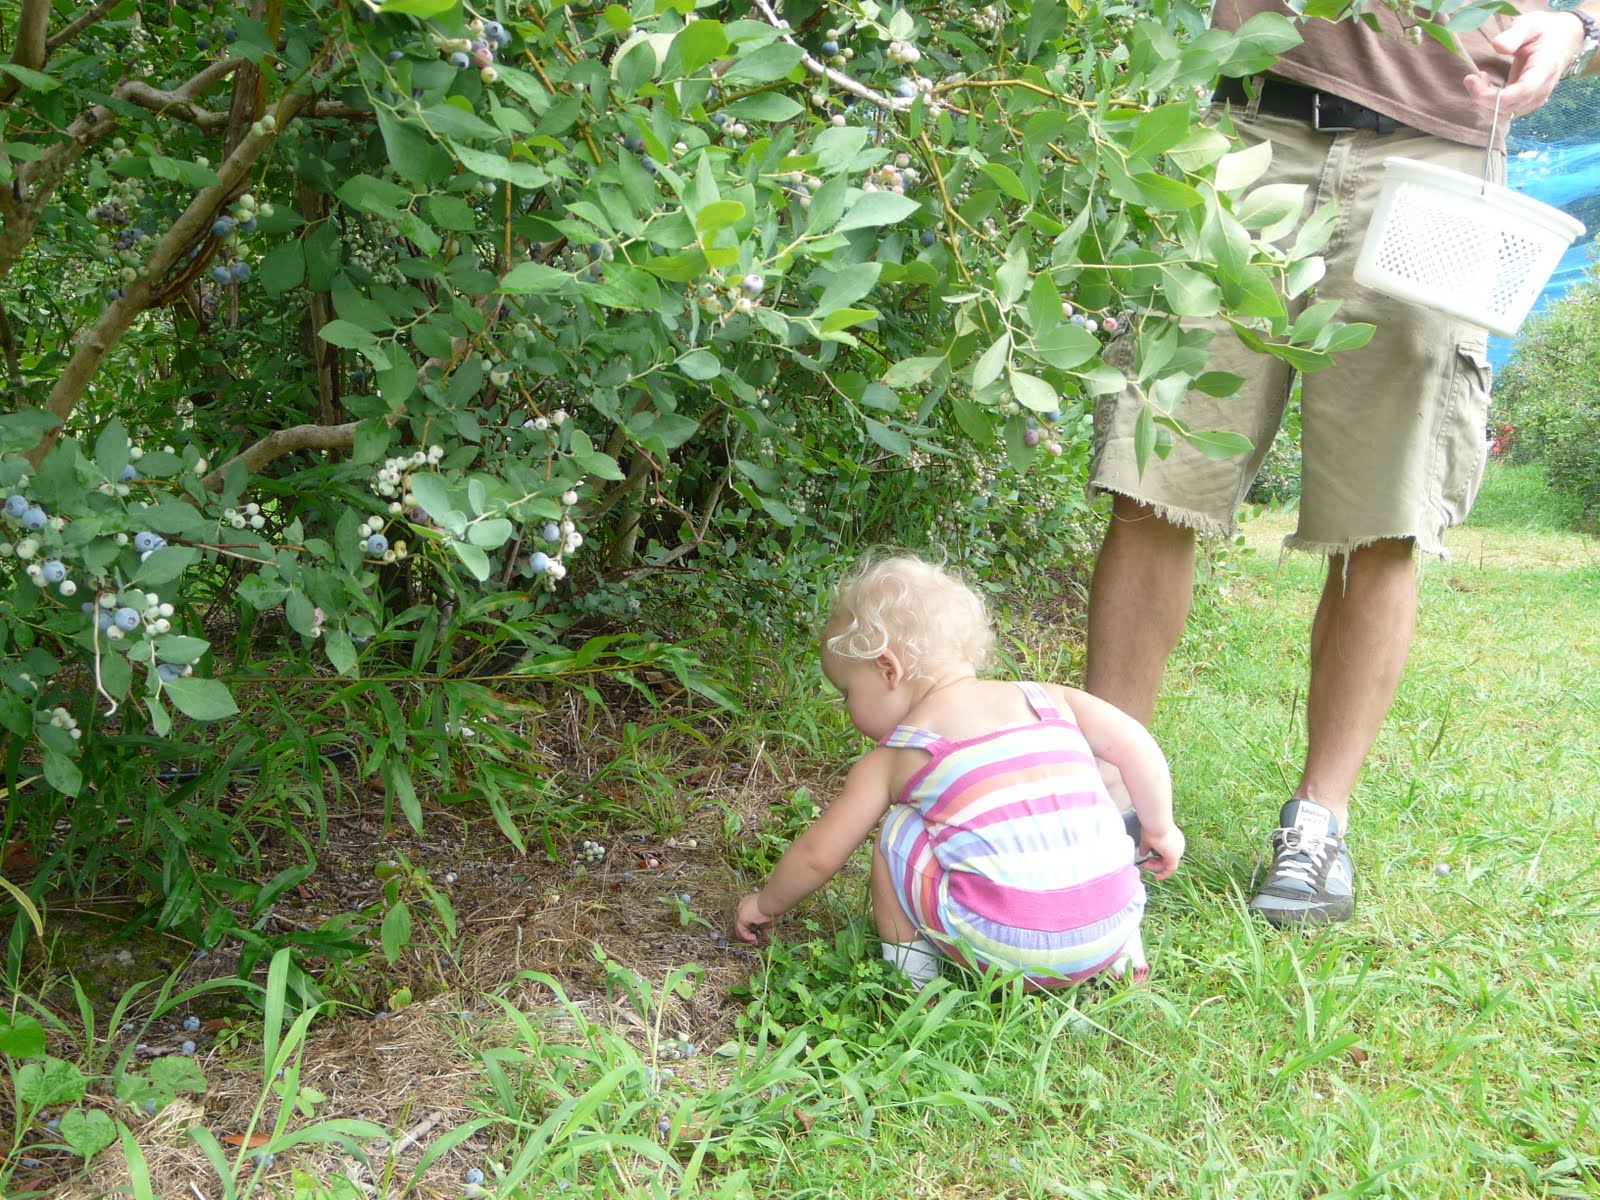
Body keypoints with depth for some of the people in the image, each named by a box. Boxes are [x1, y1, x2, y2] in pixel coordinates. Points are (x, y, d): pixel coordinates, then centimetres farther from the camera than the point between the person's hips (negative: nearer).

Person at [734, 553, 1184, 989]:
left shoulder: (893, 758, 6)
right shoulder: (1047, 700, 12)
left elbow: (817, 855, 12)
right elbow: (1134, 744, 5)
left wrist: (766, 904, 30)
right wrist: (1159, 828, 19)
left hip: (1004, 949, -4)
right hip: (1110, 931, 4)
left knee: (898, 827, 12)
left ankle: (907, 961, 13)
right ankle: (1123, 950, 23)